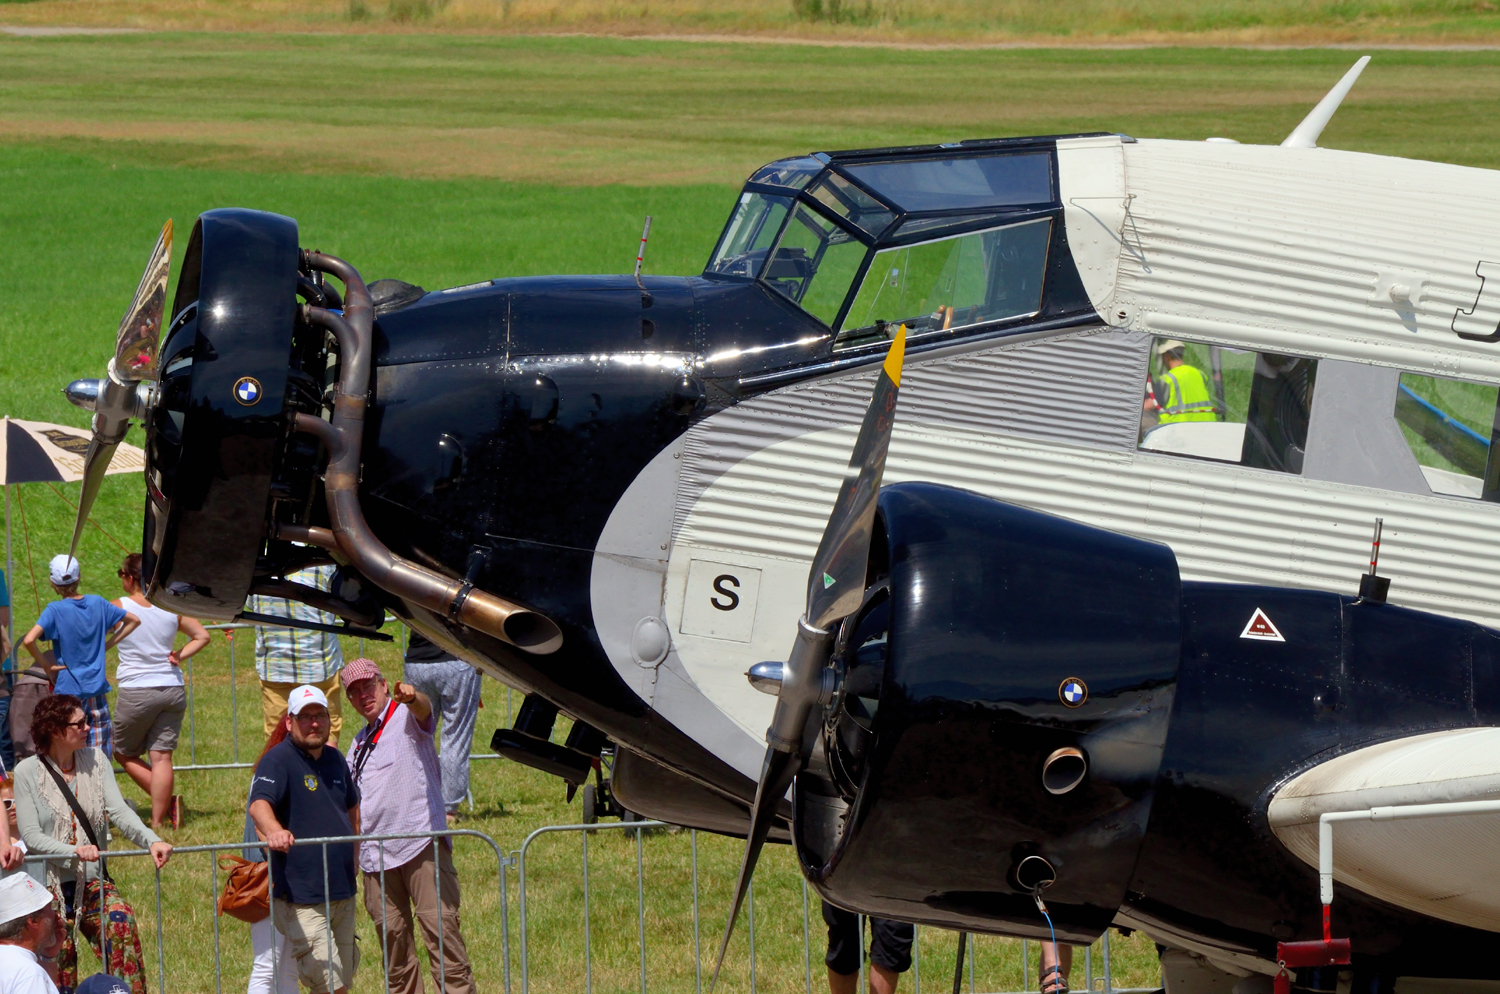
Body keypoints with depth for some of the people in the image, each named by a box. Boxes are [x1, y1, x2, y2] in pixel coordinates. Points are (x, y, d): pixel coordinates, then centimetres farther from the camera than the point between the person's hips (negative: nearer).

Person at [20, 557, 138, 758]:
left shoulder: (55, 610, -12)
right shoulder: (97, 603, 2)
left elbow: (28, 640, -25)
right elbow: (133, 620, 14)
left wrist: (46, 664, -10)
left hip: (68, 689, -4)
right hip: (97, 688, 4)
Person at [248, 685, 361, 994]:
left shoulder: (335, 759, 12)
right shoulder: (278, 761, -12)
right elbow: (258, 804, -31)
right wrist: (274, 831, -53)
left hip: (343, 892, 8)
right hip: (302, 897, -8)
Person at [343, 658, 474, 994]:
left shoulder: (407, 718, 2)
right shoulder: (359, 743, 23)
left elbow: (423, 709, -24)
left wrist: (411, 698, -48)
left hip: (421, 843, -7)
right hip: (375, 851, 7)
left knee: (440, 925, -13)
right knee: (391, 937, 5)